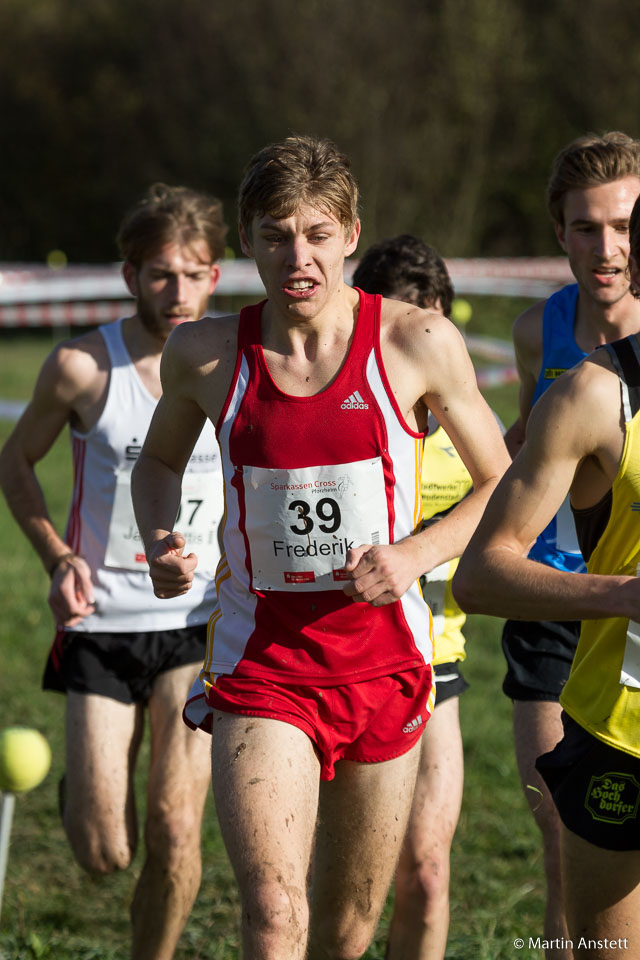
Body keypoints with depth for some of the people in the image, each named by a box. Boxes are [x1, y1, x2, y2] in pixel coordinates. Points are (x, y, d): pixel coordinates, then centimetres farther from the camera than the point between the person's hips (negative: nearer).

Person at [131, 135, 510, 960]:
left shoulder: (419, 345, -6)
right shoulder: (204, 354, -2)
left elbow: (502, 487, 5)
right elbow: (159, 461, 18)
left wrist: (414, 556, -12)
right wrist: (160, 541, -3)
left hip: (381, 654, 1)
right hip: (259, 656, -1)